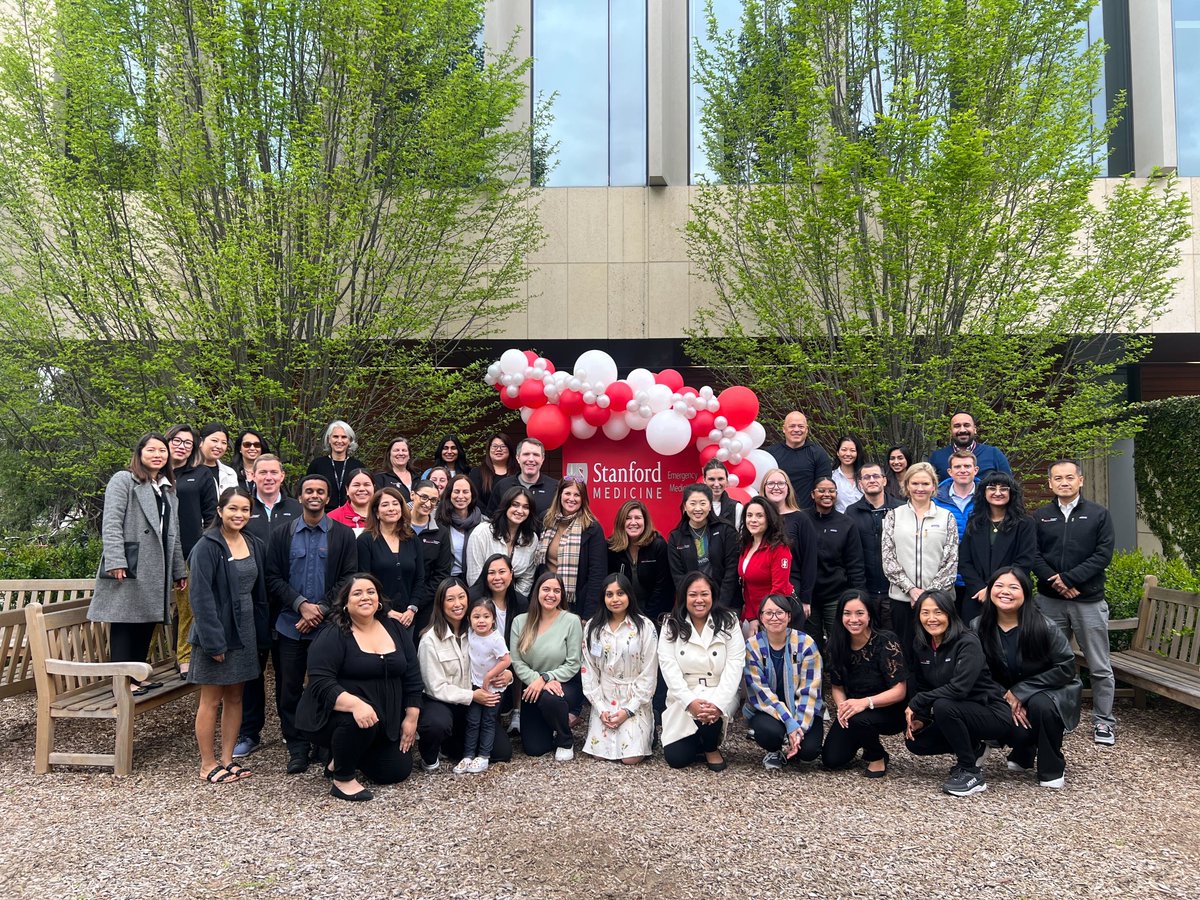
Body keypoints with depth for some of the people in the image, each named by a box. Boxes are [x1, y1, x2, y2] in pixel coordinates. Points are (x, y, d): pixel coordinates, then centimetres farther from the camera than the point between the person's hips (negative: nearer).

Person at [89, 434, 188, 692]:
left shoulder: (168, 490, 22)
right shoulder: (123, 480, 0)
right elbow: (111, 523, -10)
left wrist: (179, 570, 18)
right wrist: (115, 561, -20)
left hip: (156, 570, 7)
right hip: (129, 566, -7)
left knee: (147, 621, 7)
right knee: (124, 621, -3)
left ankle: (137, 676, 16)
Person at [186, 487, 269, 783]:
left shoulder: (255, 546, 7)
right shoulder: (207, 547, -13)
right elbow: (201, 596, -17)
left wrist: (262, 633, 8)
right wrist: (213, 641, -21)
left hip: (244, 633, 6)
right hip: (217, 633, -6)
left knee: (235, 697, 12)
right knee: (211, 700, 4)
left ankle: (227, 759, 22)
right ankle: (208, 765, 14)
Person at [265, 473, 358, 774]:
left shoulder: (343, 534, 2)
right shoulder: (282, 534, 6)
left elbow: (348, 578, -3)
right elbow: (273, 577, 1)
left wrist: (322, 609, -12)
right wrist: (301, 605, -12)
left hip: (328, 625, -1)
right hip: (289, 624, 2)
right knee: (288, 689, 6)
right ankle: (297, 748, 18)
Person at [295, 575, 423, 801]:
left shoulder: (395, 629, 3)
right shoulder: (332, 637, -13)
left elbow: (412, 677, 6)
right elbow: (320, 683, -25)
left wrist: (411, 717, -1)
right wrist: (355, 704, -40)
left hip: (386, 722, 6)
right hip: (337, 715, -6)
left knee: (398, 771, 0)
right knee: (358, 722, -36)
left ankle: (343, 757, 24)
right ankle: (342, 779, -10)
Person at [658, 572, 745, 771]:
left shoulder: (728, 622, -3)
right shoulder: (671, 626, 0)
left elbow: (734, 665, -11)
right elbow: (669, 668, -10)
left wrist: (718, 703, -26)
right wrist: (691, 701, -26)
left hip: (721, 696, -1)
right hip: (683, 699, 1)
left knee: (710, 710, -35)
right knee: (676, 758, -15)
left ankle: (712, 748, -1)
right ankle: (697, 742, 21)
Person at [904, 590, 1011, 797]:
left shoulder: (967, 642, -22)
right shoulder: (920, 644, -1)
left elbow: (959, 687, -32)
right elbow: (920, 685, 7)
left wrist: (915, 703, -26)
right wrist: (920, 718, -8)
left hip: (992, 713, -7)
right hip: (959, 714, 7)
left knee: (943, 706, -32)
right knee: (914, 741, -7)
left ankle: (972, 773, -15)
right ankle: (972, 749, 16)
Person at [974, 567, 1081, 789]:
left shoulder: (1043, 627, -22)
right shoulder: (978, 628, -13)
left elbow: (1066, 667, -19)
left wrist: (1020, 692, -21)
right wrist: (1007, 699, -20)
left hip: (1049, 692, -2)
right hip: (1006, 698, 2)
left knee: (1040, 705, -35)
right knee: (1018, 731, -26)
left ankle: (1052, 770, -8)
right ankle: (1024, 754, 17)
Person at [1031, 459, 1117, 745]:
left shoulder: (1098, 514, 2)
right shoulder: (1040, 517, 8)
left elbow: (1104, 554, -7)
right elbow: (1033, 555, 1)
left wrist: (1069, 578, -15)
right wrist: (1055, 582, -14)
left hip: (1089, 600, -2)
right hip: (1050, 601, 2)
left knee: (1099, 667, 5)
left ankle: (1103, 721, 17)